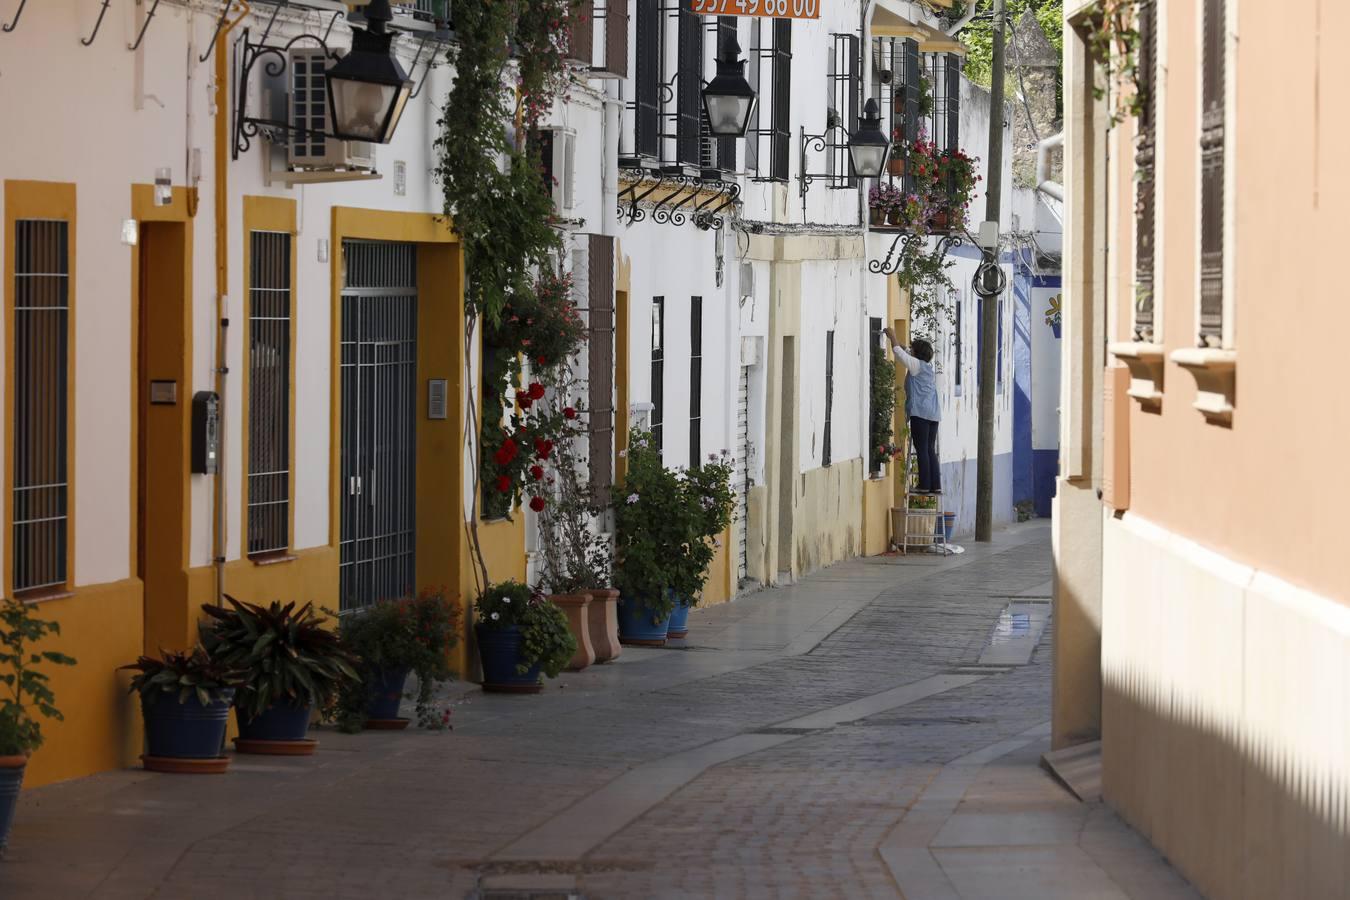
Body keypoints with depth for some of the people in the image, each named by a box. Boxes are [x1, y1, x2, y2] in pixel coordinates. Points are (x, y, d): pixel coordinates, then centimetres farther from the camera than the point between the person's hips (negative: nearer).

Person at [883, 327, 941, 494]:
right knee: (930, 450, 9)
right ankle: (936, 485, 6)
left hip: (920, 412, -8)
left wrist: (892, 337, 7)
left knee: (922, 450, -7)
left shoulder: (917, 365, -4)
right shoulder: (929, 366, 18)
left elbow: (899, 353, -4)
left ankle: (925, 485, -9)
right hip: (934, 413, 8)